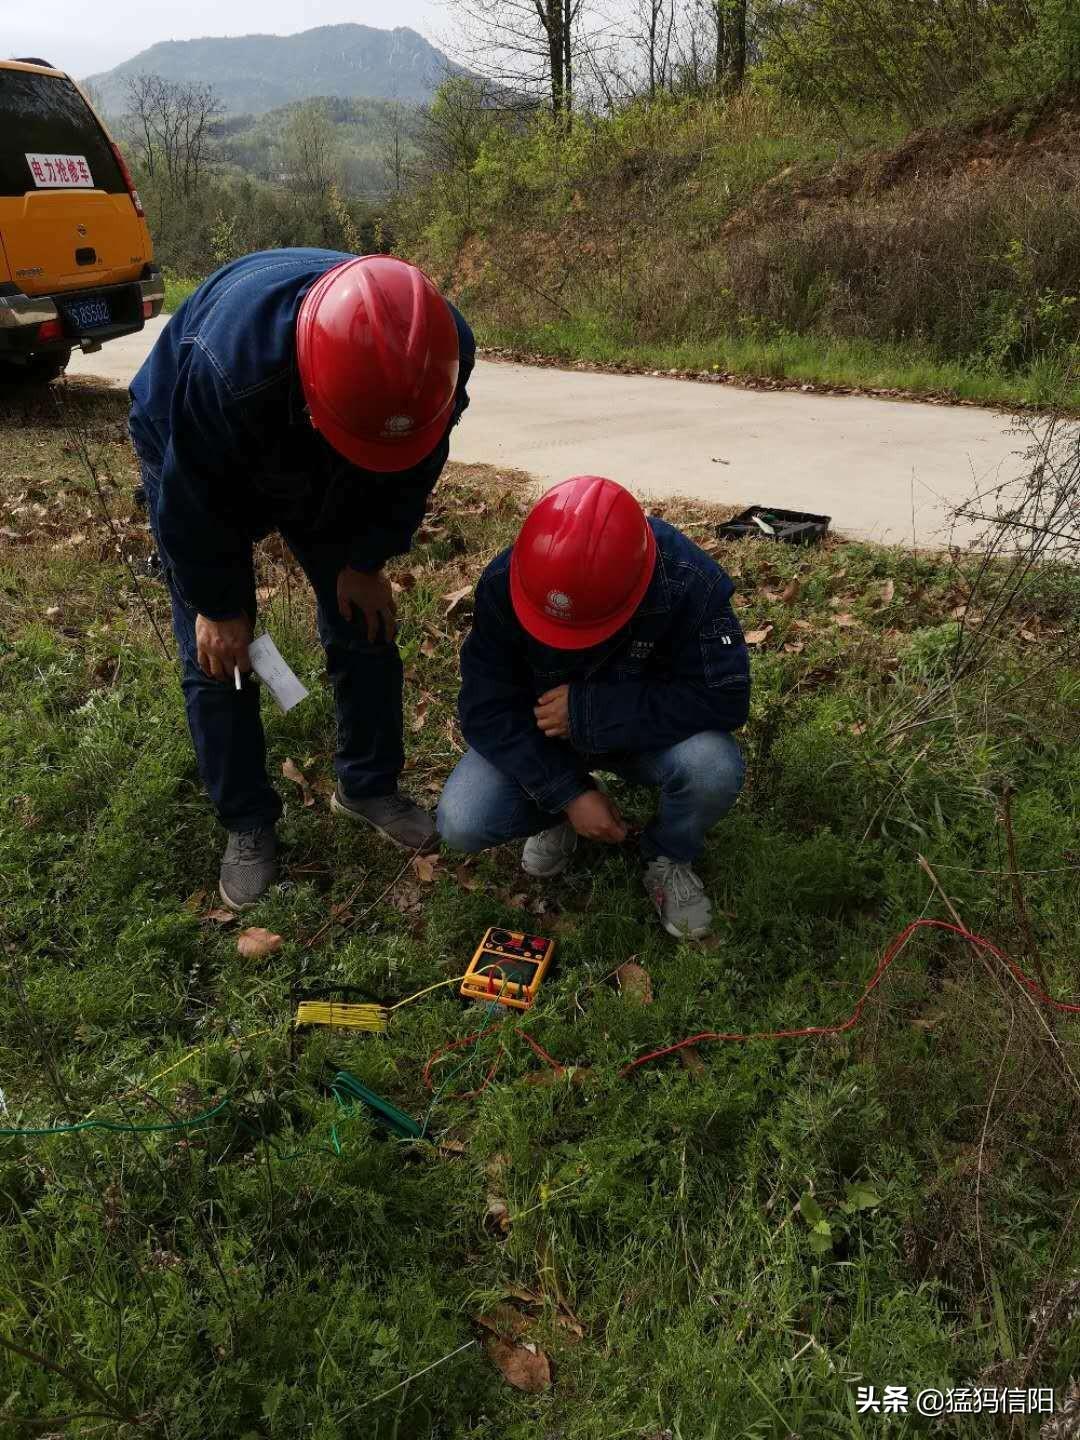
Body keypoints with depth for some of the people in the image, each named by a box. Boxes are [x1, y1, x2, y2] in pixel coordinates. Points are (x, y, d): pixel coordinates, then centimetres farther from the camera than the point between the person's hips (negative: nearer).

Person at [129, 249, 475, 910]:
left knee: (364, 624, 1)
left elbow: (414, 471, -11)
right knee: (217, 654, -6)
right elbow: (193, 499, -28)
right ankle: (247, 822, 11)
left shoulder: (442, 350, -32)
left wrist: (367, 561, -6)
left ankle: (369, 785, 20)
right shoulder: (226, 367, -46)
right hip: (191, 459, -3)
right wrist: (218, 606, -15)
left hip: (328, 481, 4)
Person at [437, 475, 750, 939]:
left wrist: (587, 710, -32)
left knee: (715, 769, -33)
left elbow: (725, 696, -30)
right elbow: (487, 710, -20)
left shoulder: (688, 581, -31)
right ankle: (556, 813, 13)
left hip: (644, 730, -1)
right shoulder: (503, 584, -26)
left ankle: (669, 857, 2)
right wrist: (569, 793, -28)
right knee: (460, 825, -20)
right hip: (537, 735, 1)